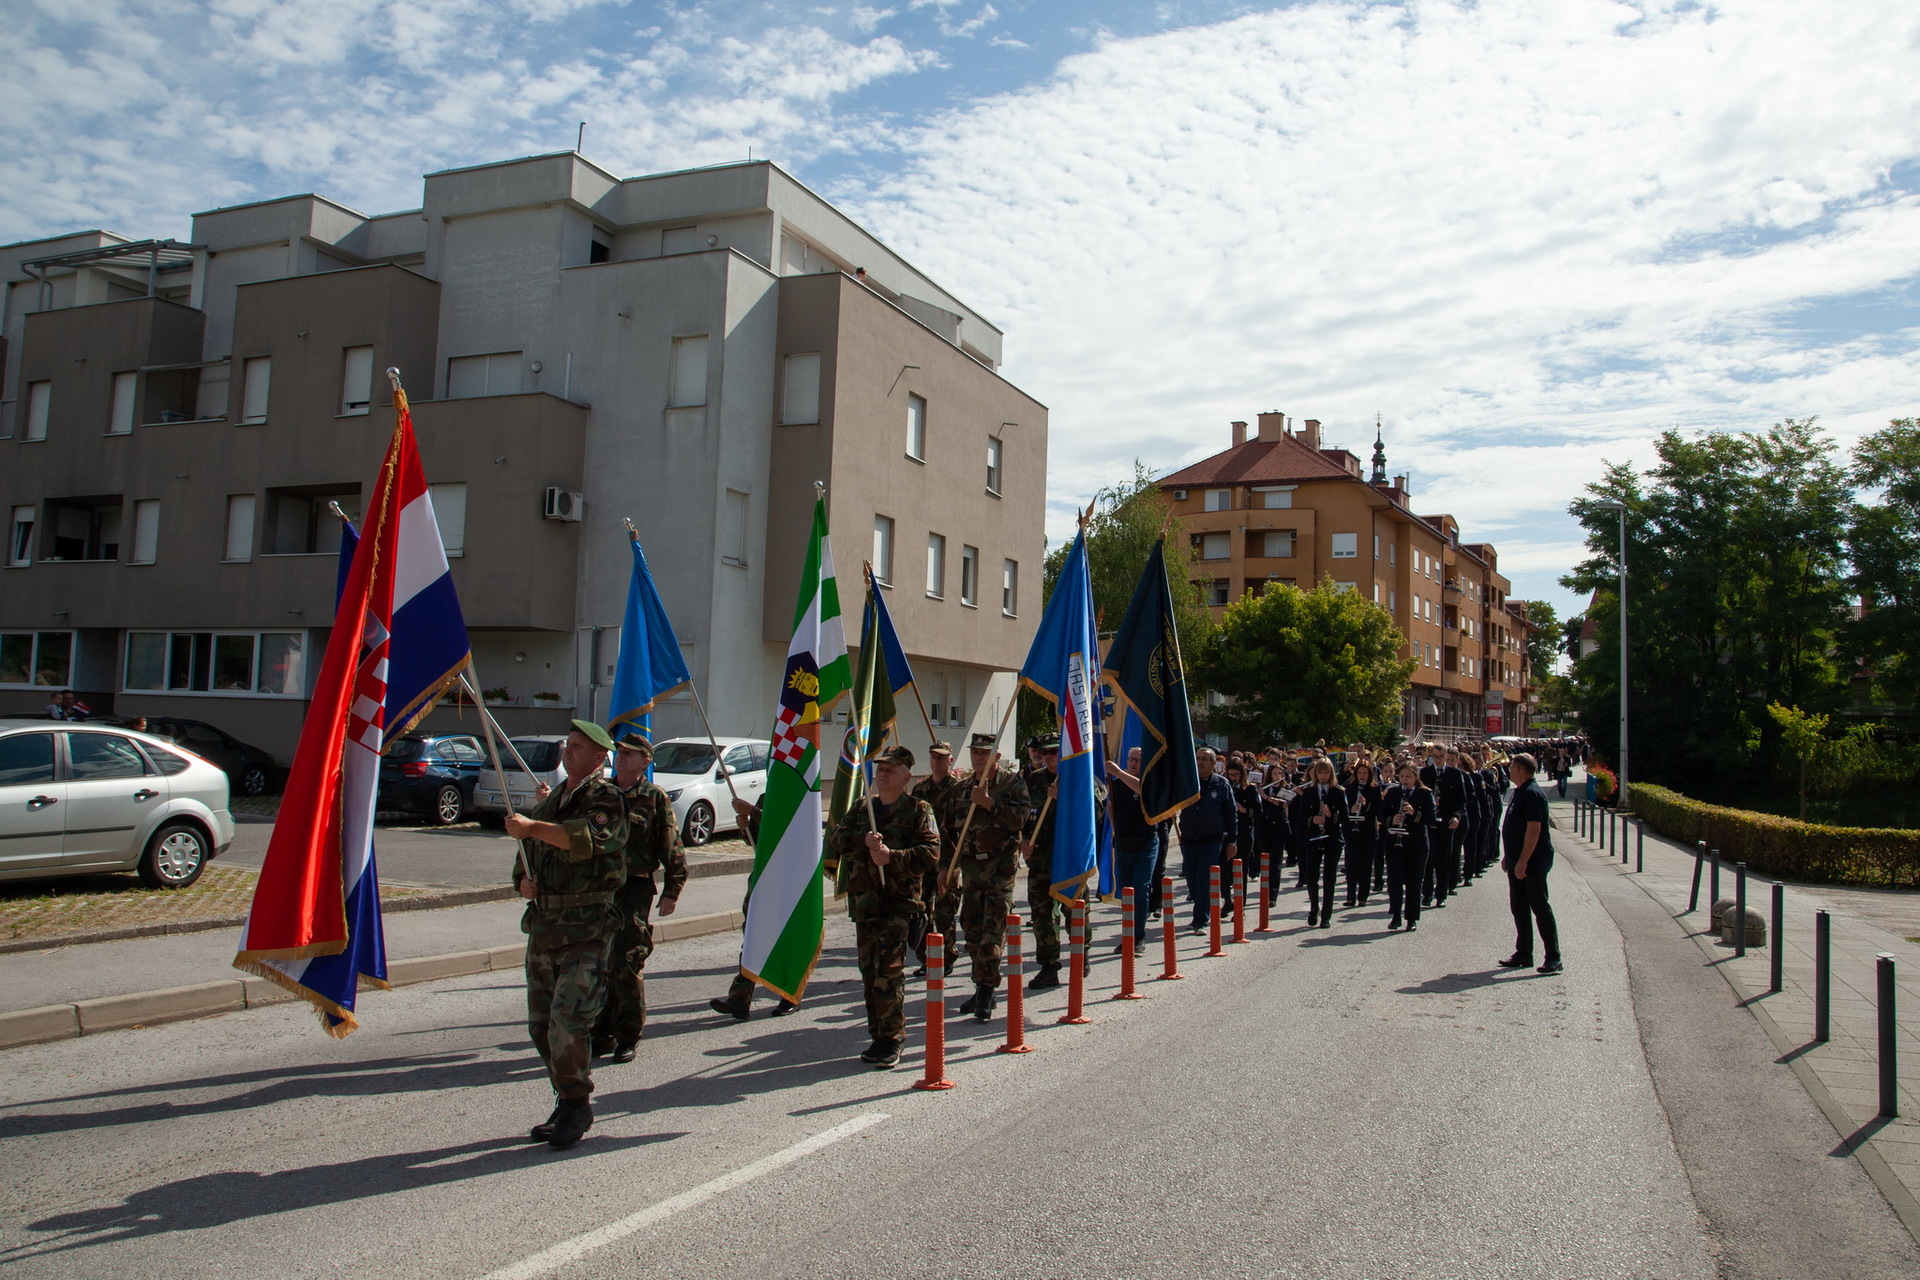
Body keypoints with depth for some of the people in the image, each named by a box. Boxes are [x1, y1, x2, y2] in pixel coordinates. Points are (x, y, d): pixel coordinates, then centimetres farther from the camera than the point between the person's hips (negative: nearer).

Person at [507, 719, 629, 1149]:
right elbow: (527, 852, 27)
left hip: (587, 926, -8)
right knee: (541, 1023, 10)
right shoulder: (551, 800, 18)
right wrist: (523, 880, 5)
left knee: (568, 1018, -15)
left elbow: (590, 838, -27)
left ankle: (577, 1105, 1)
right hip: (543, 922, 8)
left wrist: (531, 827, -34)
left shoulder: (605, 798, -6)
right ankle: (567, 1104, 23)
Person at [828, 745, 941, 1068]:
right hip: (864, 900, 6)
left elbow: (930, 851, -9)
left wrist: (892, 857, -20)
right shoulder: (862, 808, 17)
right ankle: (878, 1035, 19)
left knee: (889, 969, -13)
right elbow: (838, 838, 5)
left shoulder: (918, 810, 1)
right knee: (870, 971, 9)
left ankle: (892, 1039, -4)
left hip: (899, 900, -6)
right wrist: (863, 840, -14)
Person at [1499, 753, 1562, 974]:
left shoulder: (1532, 794, -18)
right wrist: (1508, 857, 20)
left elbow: (1533, 829, -24)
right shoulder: (1519, 792, 13)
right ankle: (1523, 954, 19)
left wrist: (1522, 862, -25)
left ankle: (1553, 958, 1)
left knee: (1540, 908, -5)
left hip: (1533, 862, -10)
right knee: (1519, 908, 12)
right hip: (1517, 861, 10)